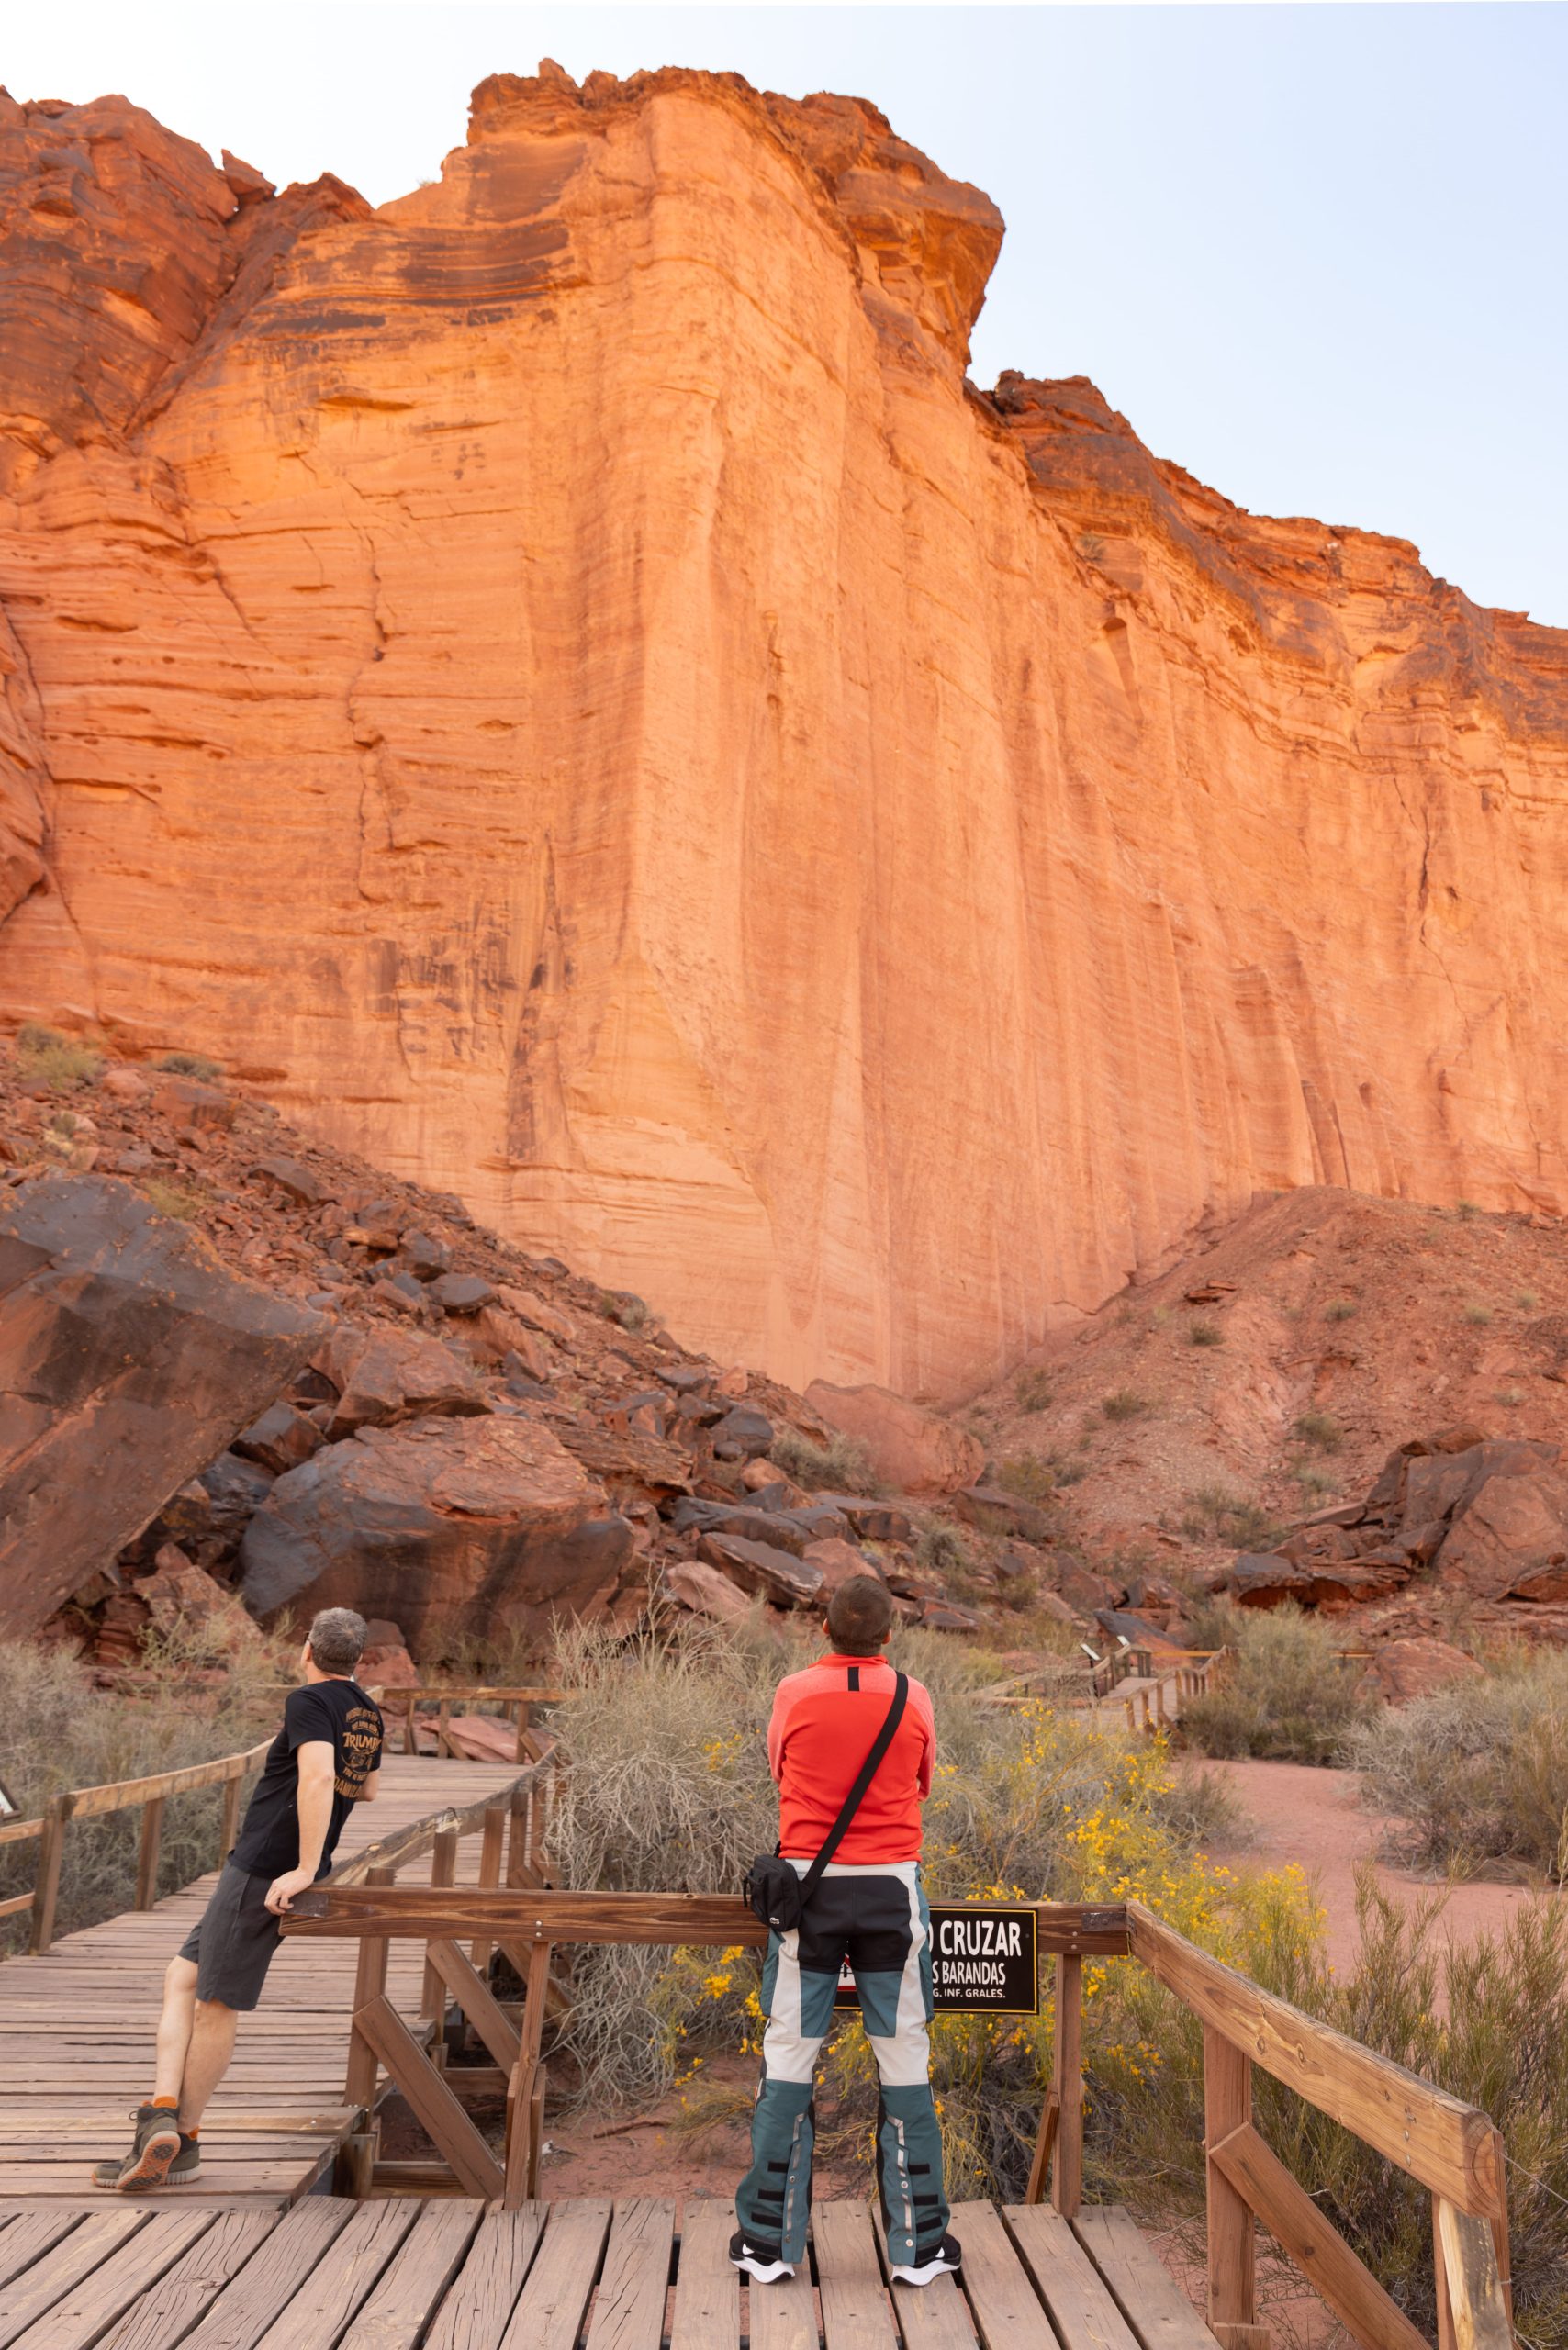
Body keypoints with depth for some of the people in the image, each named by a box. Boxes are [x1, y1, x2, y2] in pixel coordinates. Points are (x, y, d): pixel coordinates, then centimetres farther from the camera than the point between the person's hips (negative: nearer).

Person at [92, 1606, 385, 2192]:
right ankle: (163, 2117, 12)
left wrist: (304, 1869, -28)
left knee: (216, 2005, -1)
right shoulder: (368, 1713, 13)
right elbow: (365, 1789, 28)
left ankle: (179, 2134, 4)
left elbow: (318, 1777, -29)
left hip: (265, 1871, -8)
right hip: (261, 1872, 8)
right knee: (182, 1977, 13)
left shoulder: (307, 1702, -13)